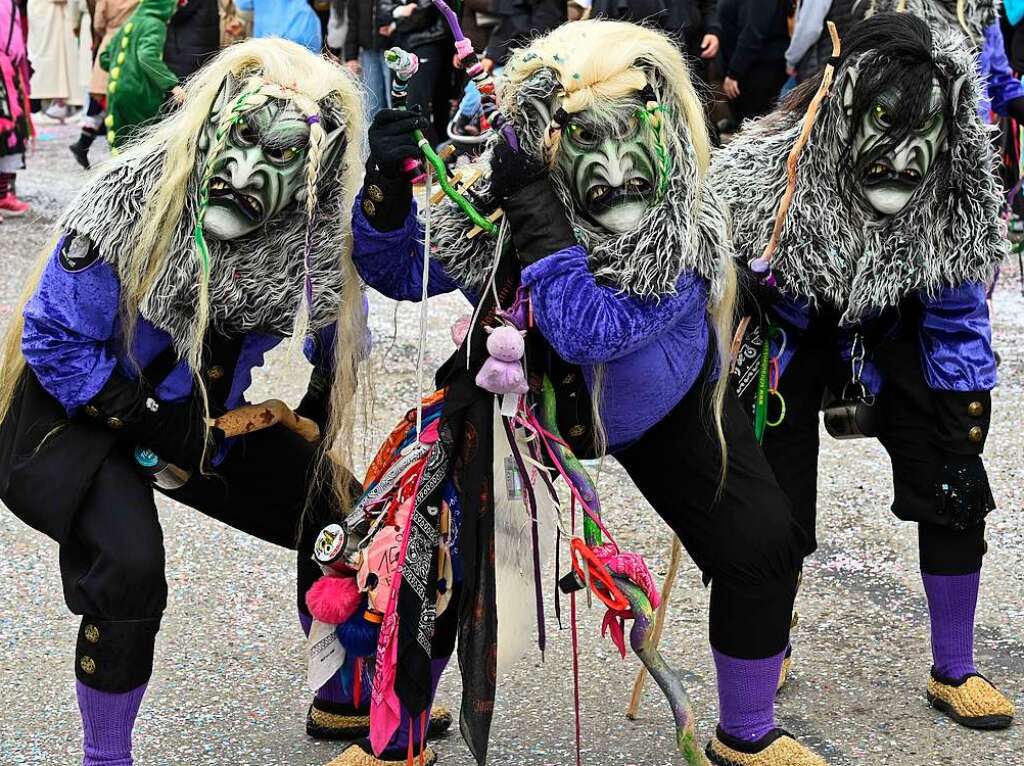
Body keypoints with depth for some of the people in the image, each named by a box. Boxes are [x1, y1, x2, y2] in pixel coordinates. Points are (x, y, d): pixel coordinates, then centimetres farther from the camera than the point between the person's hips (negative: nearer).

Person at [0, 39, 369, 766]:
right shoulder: (128, 206, -31)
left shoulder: (314, 236, -19)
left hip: (216, 411, 5)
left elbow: (338, 344, 2)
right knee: (131, 566, -28)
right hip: (84, 407, -5)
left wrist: (307, 419, -9)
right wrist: (152, 430, -23)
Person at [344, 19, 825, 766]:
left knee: (762, 547, -8)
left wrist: (537, 217, -47)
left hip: (666, 405, -1)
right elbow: (398, 272, -15)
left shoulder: (689, 229, -34)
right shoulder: (502, 202, -27)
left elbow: (589, 335, -44)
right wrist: (387, 185, -34)